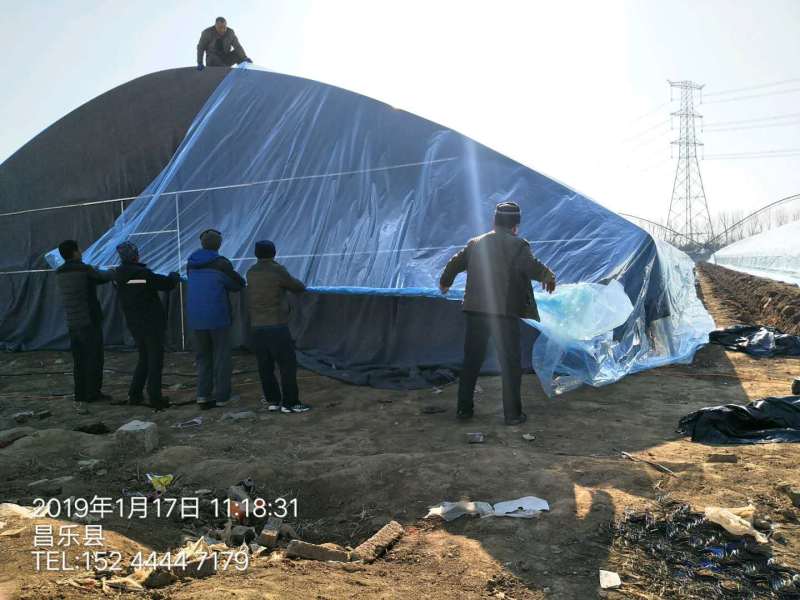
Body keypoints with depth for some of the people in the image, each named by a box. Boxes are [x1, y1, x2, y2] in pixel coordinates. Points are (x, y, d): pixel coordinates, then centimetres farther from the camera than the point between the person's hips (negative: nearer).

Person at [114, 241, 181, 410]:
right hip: (152, 322, -6)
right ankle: (155, 398, 5)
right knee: (155, 359, 3)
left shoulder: (118, 275, 0)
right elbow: (167, 284, -15)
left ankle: (134, 394, 18)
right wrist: (174, 276, 8)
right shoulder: (143, 274, -21)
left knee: (144, 358, 20)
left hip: (133, 323, 7)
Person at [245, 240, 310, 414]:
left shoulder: (251, 273, 9)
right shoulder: (278, 271, -10)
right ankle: (290, 403, 2)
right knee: (288, 365, 1)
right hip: (277, 328, -6)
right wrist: (299, 285, 26)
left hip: (256, 328, 6)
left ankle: (273, 400, 17)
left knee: (266, 367, 11)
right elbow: (298, 288, 2)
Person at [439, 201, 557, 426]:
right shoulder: (517, 245, -4)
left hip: (476, 311, 5)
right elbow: (531, 267, -18)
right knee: (510, 364, 4)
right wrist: (548, 276, 1)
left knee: (471, 361, 14)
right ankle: (513, 413, 5)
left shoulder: (476, 243, 12)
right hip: (505, 313, -5)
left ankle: (464, 408, 17)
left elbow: (455, 263, 20)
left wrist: (444, 282, 38)